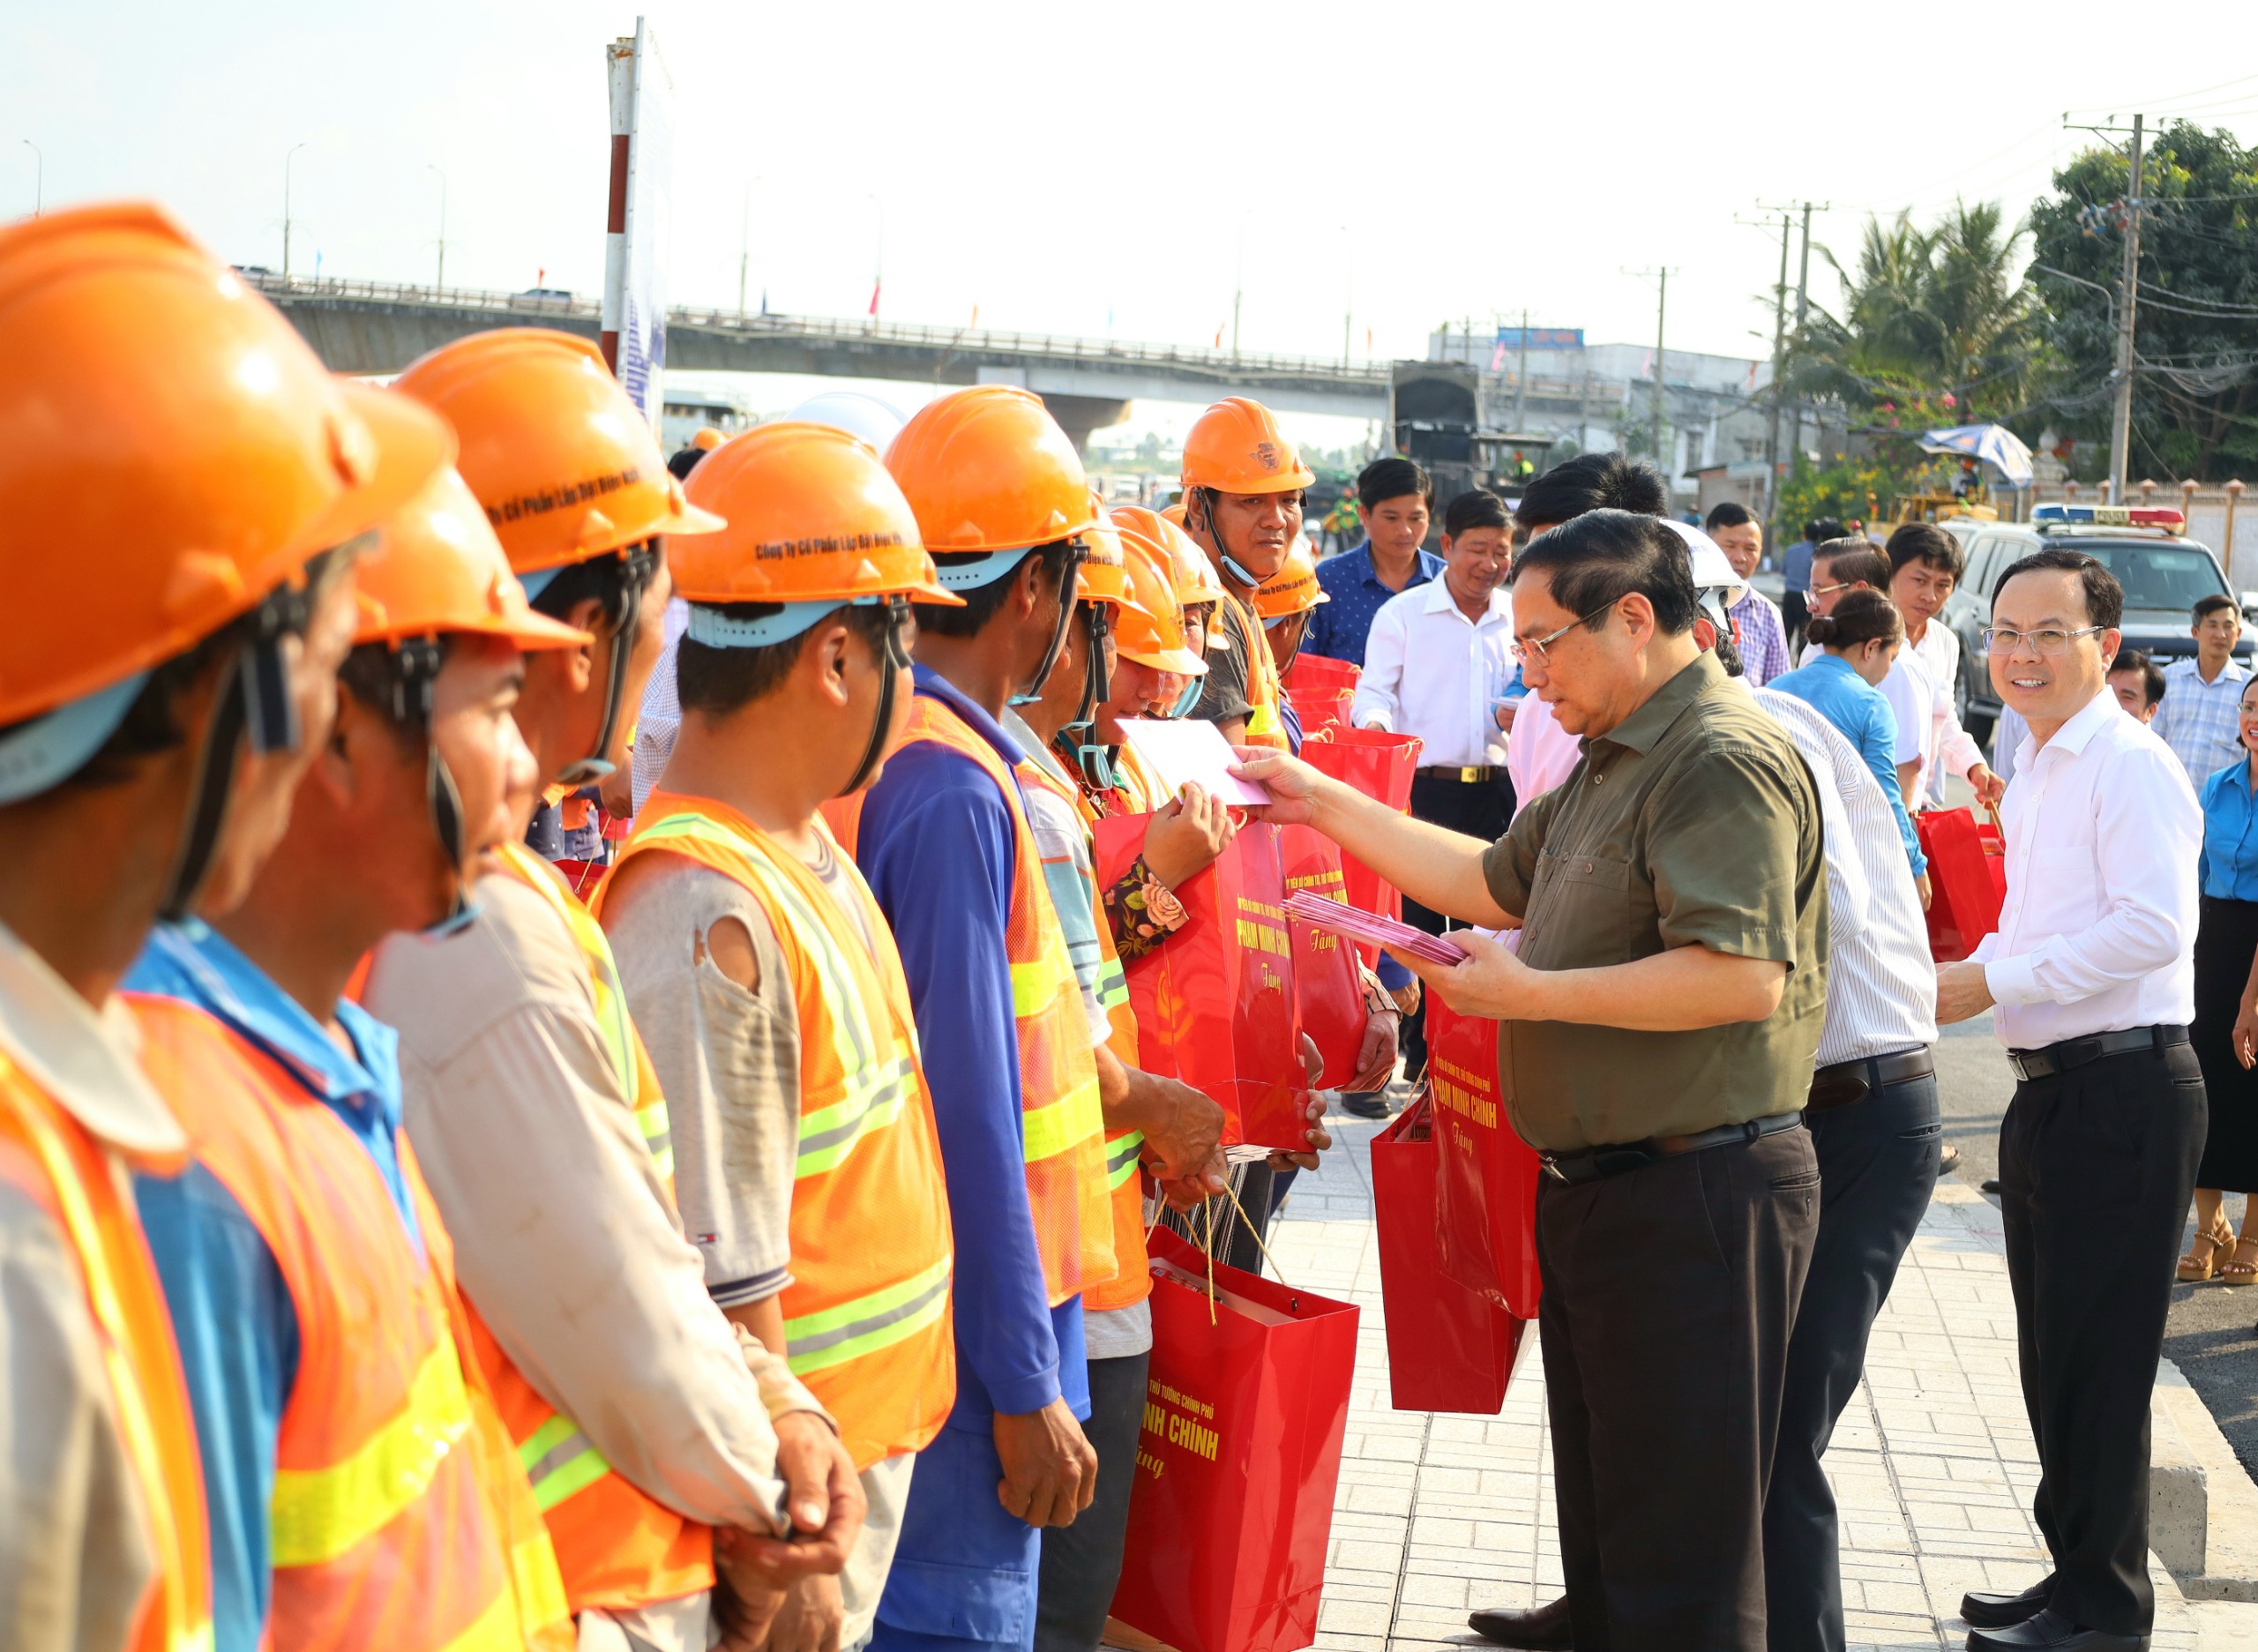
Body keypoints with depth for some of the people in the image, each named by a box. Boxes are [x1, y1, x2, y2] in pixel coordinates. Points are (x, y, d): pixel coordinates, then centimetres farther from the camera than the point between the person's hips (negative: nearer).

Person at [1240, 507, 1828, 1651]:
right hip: (1600, 1191, 11)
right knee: (1602, 1521, 18)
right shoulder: (1614, 765, 18)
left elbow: (1742, 977, -27)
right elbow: (1494, 881, 28)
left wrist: (1530, 995, -21)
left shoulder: (1725, 761, -17)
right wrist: (1327, 806, 24)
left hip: (1693, 1198, -11)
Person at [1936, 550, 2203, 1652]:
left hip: (2120, 1091, -10)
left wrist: (1993, 982, -21)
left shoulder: (2130, 765, -14)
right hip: (2050, 1092, 10)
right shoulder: (2034, 774, 17)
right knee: (2053, 1354, 16)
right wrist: (1978, 973, 8)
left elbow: (2152, 926, -24)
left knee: (2095, 1358, -4)